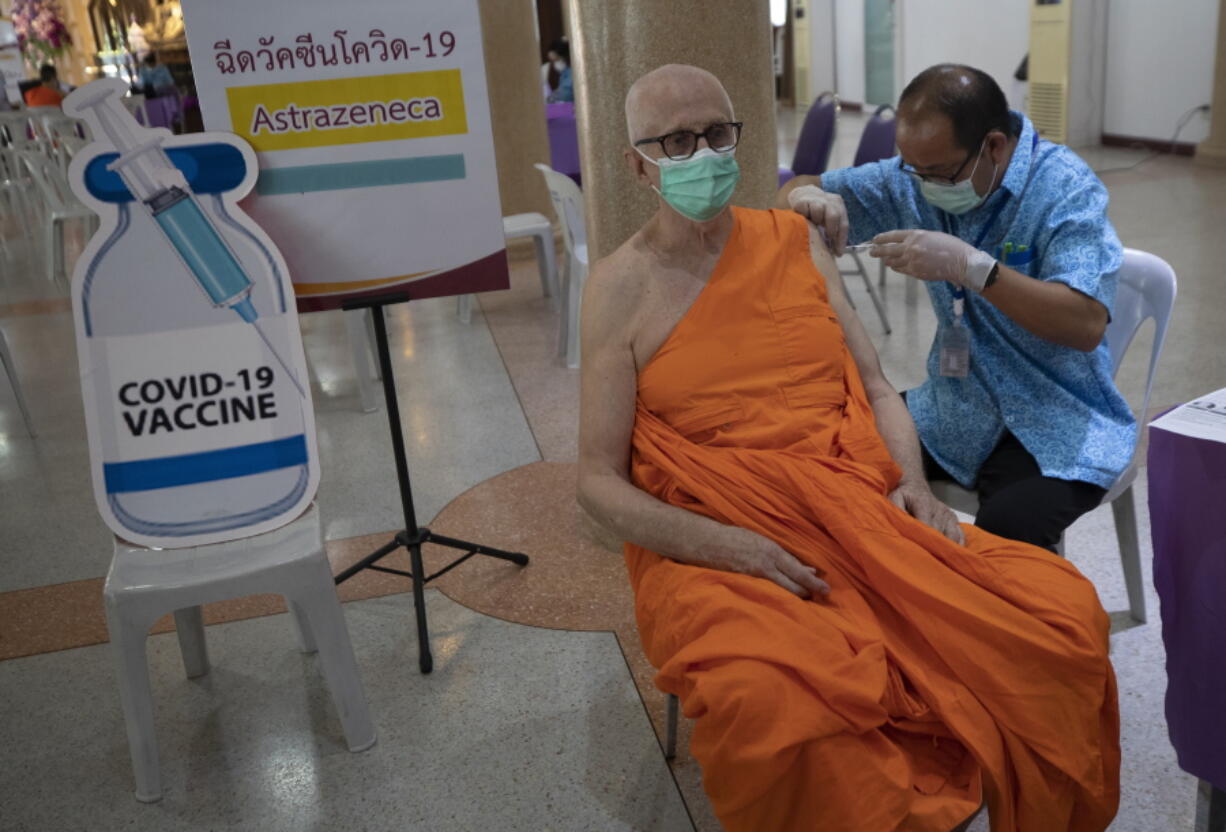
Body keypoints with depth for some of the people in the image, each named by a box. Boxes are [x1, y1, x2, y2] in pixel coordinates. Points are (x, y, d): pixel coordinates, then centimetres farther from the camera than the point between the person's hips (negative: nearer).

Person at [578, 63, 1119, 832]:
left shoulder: (795, 241, 11)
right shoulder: (622, 285, -1)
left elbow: (875, 387, 15)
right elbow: (600, 480, -4)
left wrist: (911, 485, -4)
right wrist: (730, 545, -18)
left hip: (859, 509, 4)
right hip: (710, 545, -4)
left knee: (1065, 611, -15)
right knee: (772, 709, -35)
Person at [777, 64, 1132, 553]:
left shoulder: (1066, 188, -14)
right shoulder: (913, 175, 2)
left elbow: (1087, 324, -26)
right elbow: (797, 192, 11)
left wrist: (970, 266, -34)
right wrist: (807, 195, -14)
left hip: (1056, 425, -5)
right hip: (953, 410, 6)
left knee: (1005, 532, -34)